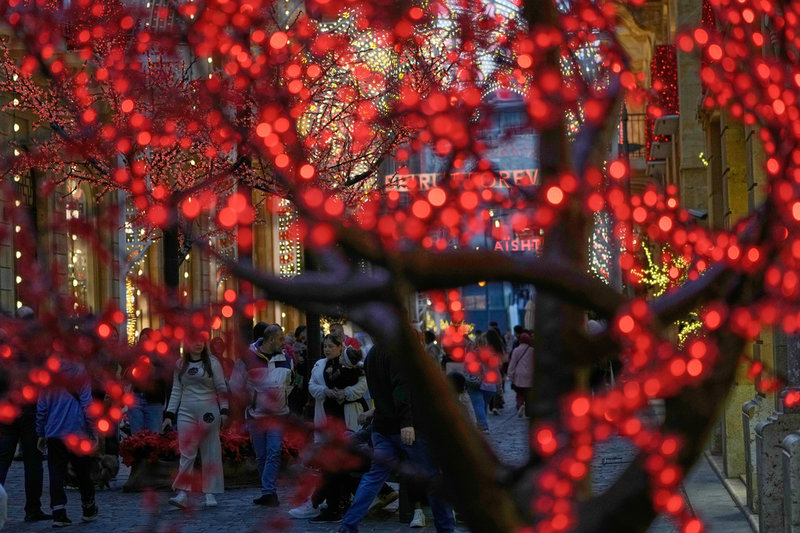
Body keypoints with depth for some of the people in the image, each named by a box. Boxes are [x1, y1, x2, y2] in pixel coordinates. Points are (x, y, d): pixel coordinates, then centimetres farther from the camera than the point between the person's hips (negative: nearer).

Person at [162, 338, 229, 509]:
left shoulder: (212, 362, 3)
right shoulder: (180, 365, 11)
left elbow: (221, 388, 3)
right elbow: (176, 391, 13)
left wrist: (224, 411, -5)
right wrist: (169, 415, 8)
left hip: (209, 411, -2)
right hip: (186, 412, 2)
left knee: (210, 453, 2)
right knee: (186, 453, -7)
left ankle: (210, 494, 7)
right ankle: (182, 493, -12)